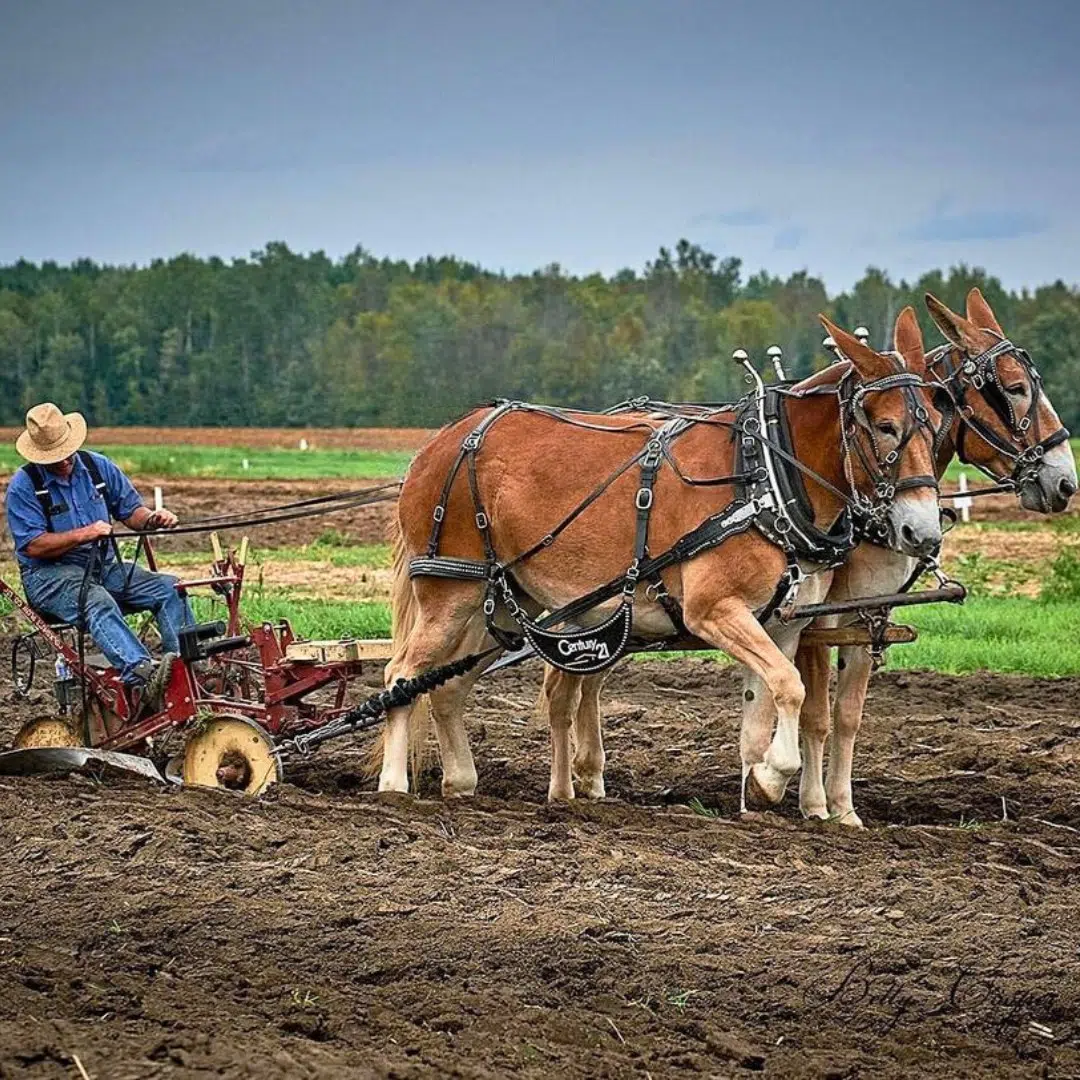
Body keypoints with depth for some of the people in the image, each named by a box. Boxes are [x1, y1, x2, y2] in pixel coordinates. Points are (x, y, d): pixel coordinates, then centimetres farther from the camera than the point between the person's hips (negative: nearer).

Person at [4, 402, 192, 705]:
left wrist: (153, 518, -10)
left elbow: (130, 510, 13)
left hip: (105, 567, 6)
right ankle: (141, 675, -58)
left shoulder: (98, 467, 9)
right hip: (49, 575, -6)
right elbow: (34, 546, -13)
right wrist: (84, 534, -20)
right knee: (98, 601, -38)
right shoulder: (23, 486, -7)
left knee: (169, 588, -15)